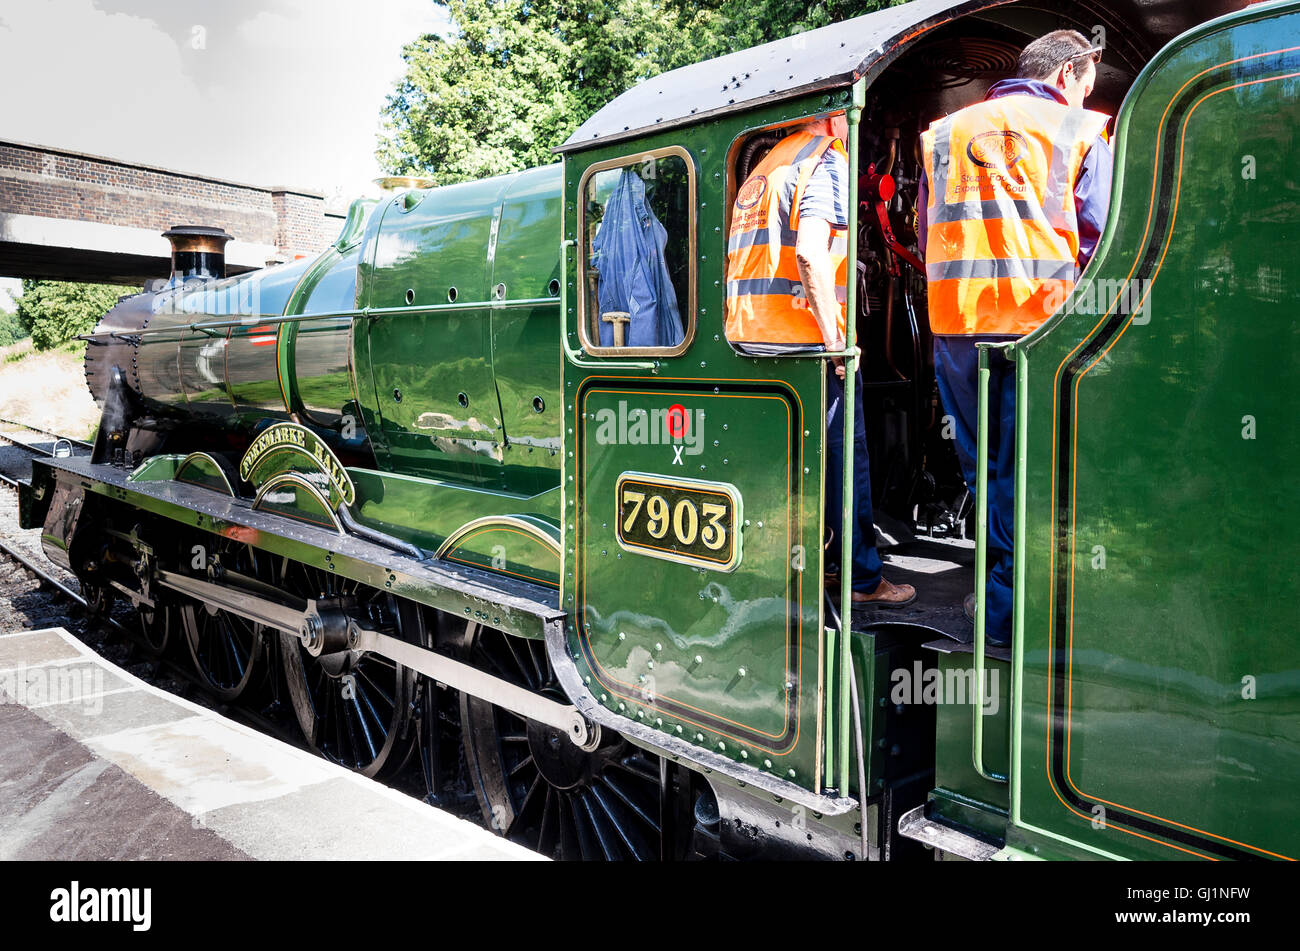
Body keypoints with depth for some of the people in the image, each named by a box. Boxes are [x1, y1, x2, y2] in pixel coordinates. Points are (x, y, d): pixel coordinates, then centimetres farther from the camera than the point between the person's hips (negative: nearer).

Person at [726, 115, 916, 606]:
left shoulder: (763, 167, 22)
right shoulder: (825, 160, -4)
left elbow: (738, 254, 21)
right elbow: (811, 252, -20)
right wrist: (834, 337, -17)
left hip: (747, 335, 8)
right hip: (801, 335, -8)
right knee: (843, 451, 1)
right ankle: (864, 580, 9)